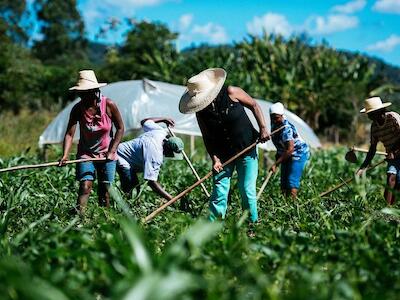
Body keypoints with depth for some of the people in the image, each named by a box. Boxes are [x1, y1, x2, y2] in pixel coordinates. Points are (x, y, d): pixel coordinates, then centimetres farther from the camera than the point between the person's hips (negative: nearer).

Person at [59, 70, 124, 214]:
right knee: (85, 186, -16)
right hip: (86, 154, 0)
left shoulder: (109, 105, -14)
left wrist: (111, 152, -11)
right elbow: (69, 134, -18)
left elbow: (120, 128, -5)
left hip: (107, 154, 0)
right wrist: (65, 155, -33)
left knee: (105, 190, 2)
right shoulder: (77, 109, -13)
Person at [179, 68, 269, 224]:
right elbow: (207, 138, -2)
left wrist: (263, 128, -11)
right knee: (219, 190, -2)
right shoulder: (200, 112, -7)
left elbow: (254, 105, -3)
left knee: (247, 190, -4)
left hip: (247, 150, -2)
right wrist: (215, 158, -14)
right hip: (223, 154, 2)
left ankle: (253, 222, 10)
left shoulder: (230, 93, -15)